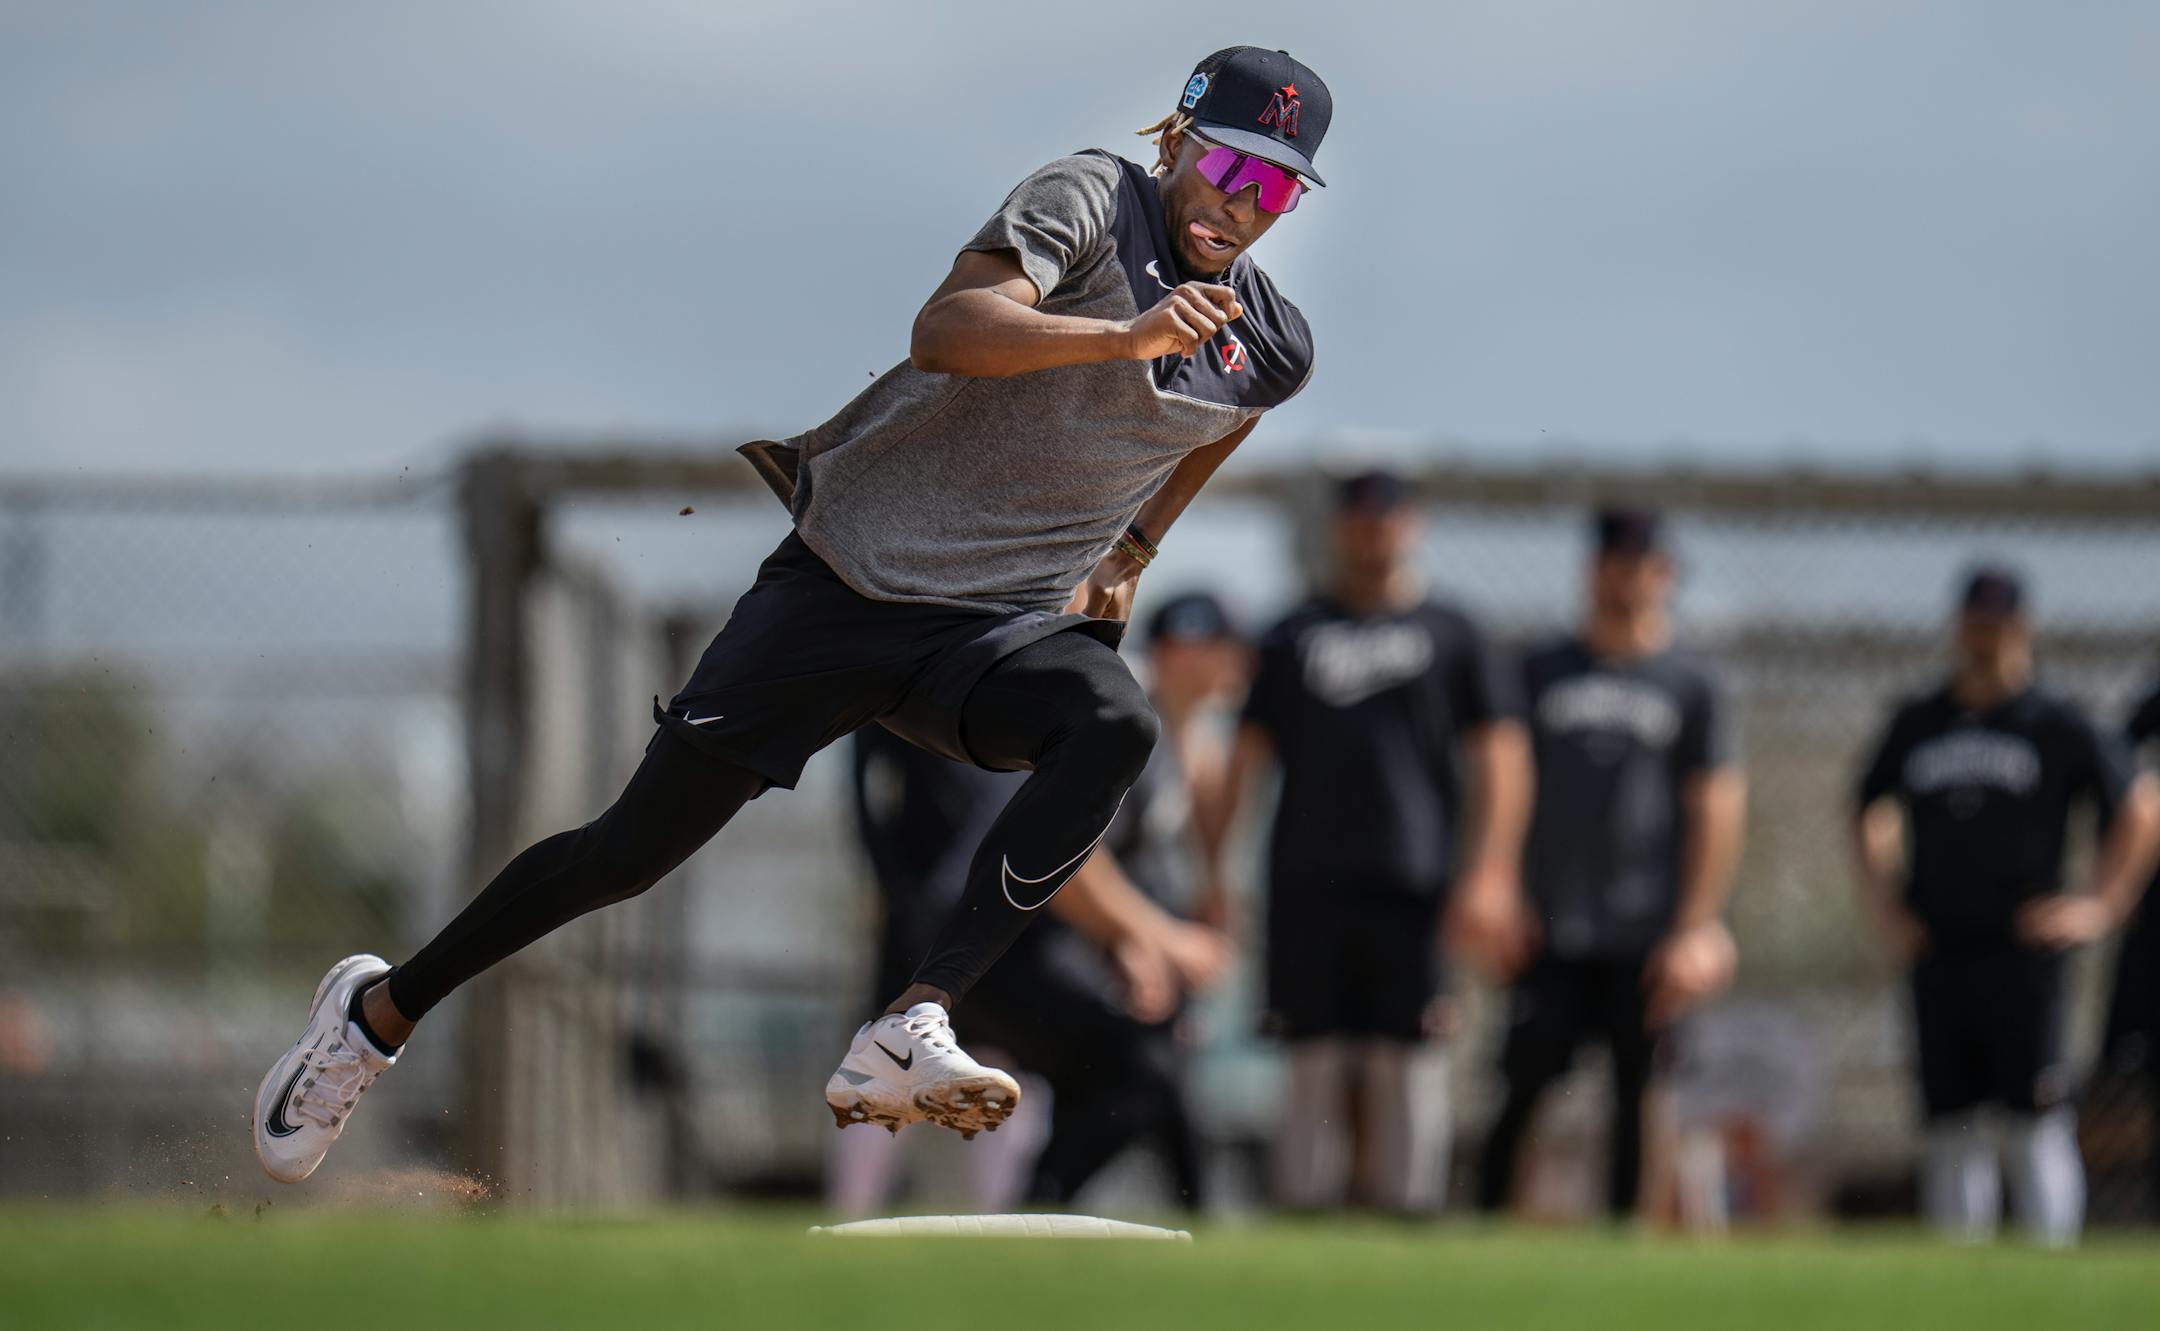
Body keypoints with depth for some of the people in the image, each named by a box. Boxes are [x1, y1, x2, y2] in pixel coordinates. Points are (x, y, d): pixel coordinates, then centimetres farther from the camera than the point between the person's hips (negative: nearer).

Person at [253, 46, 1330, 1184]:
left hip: (1003, 626, 4)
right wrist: (1128, 335, -41)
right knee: (634, 849, -2)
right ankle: (381, 1011, 22)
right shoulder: (1088, 199, -10)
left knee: (1115, 725, -32)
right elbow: (944, 331, -29)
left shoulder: (1273, 353, 7)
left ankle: (908, 1035, -38)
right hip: (842, 580, -4)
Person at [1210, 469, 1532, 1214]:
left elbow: (1500, 761, 6)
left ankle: (1398, 1200, -4)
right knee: (1314, 1062, -1)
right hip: (1306, 880, 1)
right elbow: (1246, 756, 15)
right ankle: (1302, 1205, 1)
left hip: (1413, 881, -1)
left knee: (1406, 1061, -6)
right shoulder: (1292, 637, 17)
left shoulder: (1451, 637, 12)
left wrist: (1487, 872, -7)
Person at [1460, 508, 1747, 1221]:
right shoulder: (1541, 672, 11)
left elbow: (1716, 812, 2)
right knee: (1522, 1091, -4)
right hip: (1550, 933, 1)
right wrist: (1490, 887, -1)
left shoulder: (1692, 685, 5)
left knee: (1638, 1099, 0)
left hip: (1648, 940, -1)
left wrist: (1694, 928, -6)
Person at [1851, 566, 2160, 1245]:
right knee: (1951, 1128, 4)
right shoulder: (1915, 723, 12)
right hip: (1935, 955, 3)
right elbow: (1870, 813, 26)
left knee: (2035, 1125, -8)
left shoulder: (2059, 724, 2)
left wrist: (2103, 907, 0)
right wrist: (1881, 902, 15)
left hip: (2024, 952, -3)